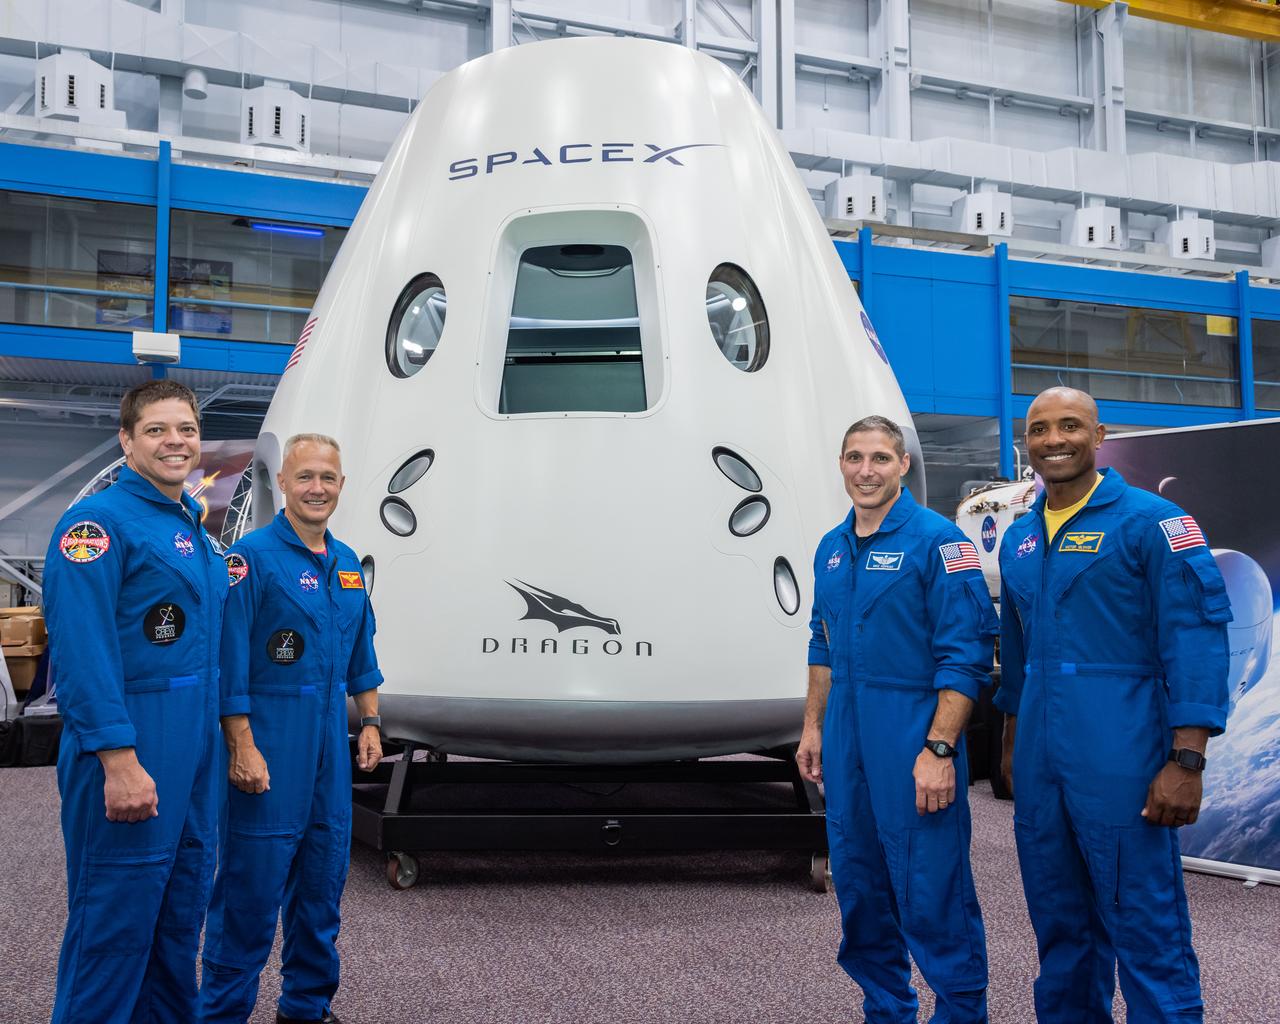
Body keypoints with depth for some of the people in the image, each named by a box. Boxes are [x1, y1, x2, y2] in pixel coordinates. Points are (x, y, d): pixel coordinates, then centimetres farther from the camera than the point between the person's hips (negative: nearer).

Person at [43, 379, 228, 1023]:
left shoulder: (192, 527, 13)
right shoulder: (101, 522, -14)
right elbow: (82, 651, -22)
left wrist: (221, 739, 16)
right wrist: (120, 761, -26)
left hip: (194, 750, 9)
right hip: (130, 752, -9)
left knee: (182, 903, 18)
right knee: (116, 920, 0)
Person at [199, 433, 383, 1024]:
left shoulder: (347, 563, 11)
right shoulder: (254, 556, -11)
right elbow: (230, 660, -15)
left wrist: (369, 724, 13)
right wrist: (242, 747, -18)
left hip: (331, 740, 7)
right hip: (269, 737, -7)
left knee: (324, 877, 14)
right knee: (252, 884, -1)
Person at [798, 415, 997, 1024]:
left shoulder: (936, 540, -10)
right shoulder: (831, 549, 12)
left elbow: (965, 654, -14)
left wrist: (939, 749, -20)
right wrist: (813, 729, 16)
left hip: (913, 740, -7)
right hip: (846, 743, 7)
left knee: (931, 892, -3)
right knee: (858, 886, 15)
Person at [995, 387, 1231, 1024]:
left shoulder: (1151, 522, -7)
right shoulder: (1019, 539, 13)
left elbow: (1198, 641, -12)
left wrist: (1186, 761, -18)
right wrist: (1013, 743, 22)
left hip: (1121, 758, -6)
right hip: (1040, 763, 7)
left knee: (1146, 928, -2)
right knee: (1059, 925, 16)